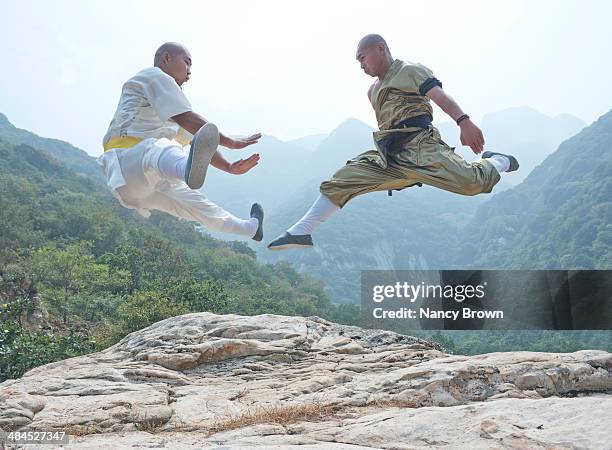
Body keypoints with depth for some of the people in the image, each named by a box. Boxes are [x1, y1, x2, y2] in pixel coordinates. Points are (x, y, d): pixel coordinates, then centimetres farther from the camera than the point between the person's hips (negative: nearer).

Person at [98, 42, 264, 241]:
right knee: (159, 150, -41)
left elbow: (197, 141, 29)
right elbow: (188, 120, -12)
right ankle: (190, 169, -77)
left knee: (193, 202, 24)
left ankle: (251, 228, 39)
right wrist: (231, 142, -11)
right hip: (128, 158, -10)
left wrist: (230, 167, 18)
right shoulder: (154, 76, 2)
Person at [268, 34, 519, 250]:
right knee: (342, 179, -5)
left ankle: (498, 162, 11)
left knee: (472, 182, -25)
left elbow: (440, 96, -14)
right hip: (388, 158, 7)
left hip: (421, 147, -7)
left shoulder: (409, 71, 1)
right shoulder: (373, 90, 24)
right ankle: (301, 233, -5)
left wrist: (464, 122, -31)